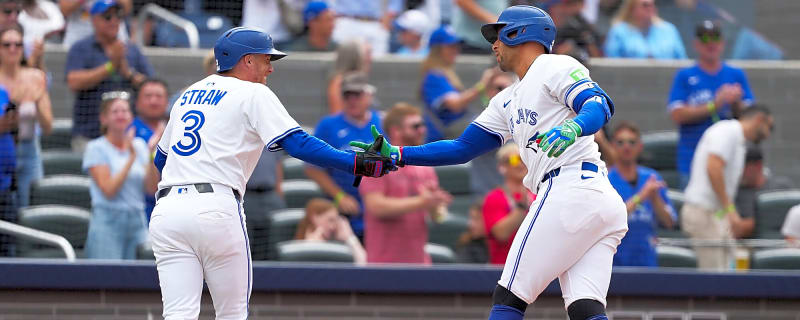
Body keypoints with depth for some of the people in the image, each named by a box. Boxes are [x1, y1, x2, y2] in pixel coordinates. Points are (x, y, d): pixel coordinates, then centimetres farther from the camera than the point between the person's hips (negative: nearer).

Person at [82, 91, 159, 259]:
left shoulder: (139, 145, 12)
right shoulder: (96, 148, -1)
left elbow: (151, 189, 5)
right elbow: (108, 190, -12)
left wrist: (152, 156, -9)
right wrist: (131, 159, -15)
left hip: (137, 221, 4)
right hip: (108, 221, -4)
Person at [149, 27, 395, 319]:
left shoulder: (188, 95, 24)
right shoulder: (254, 94, 4)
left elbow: (160, 159, 31)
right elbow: (298, 144, -8)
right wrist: (356, 163, -8)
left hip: (166, 211, 5)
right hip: (215, 210, -5)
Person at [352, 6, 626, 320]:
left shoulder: (554, 68, 3)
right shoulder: (507, 101, 30)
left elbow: (600, 105, -12)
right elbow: (462, 148, 29)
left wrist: (572, 127, -33)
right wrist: (396, 155, 21)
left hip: (570, 190, -9)